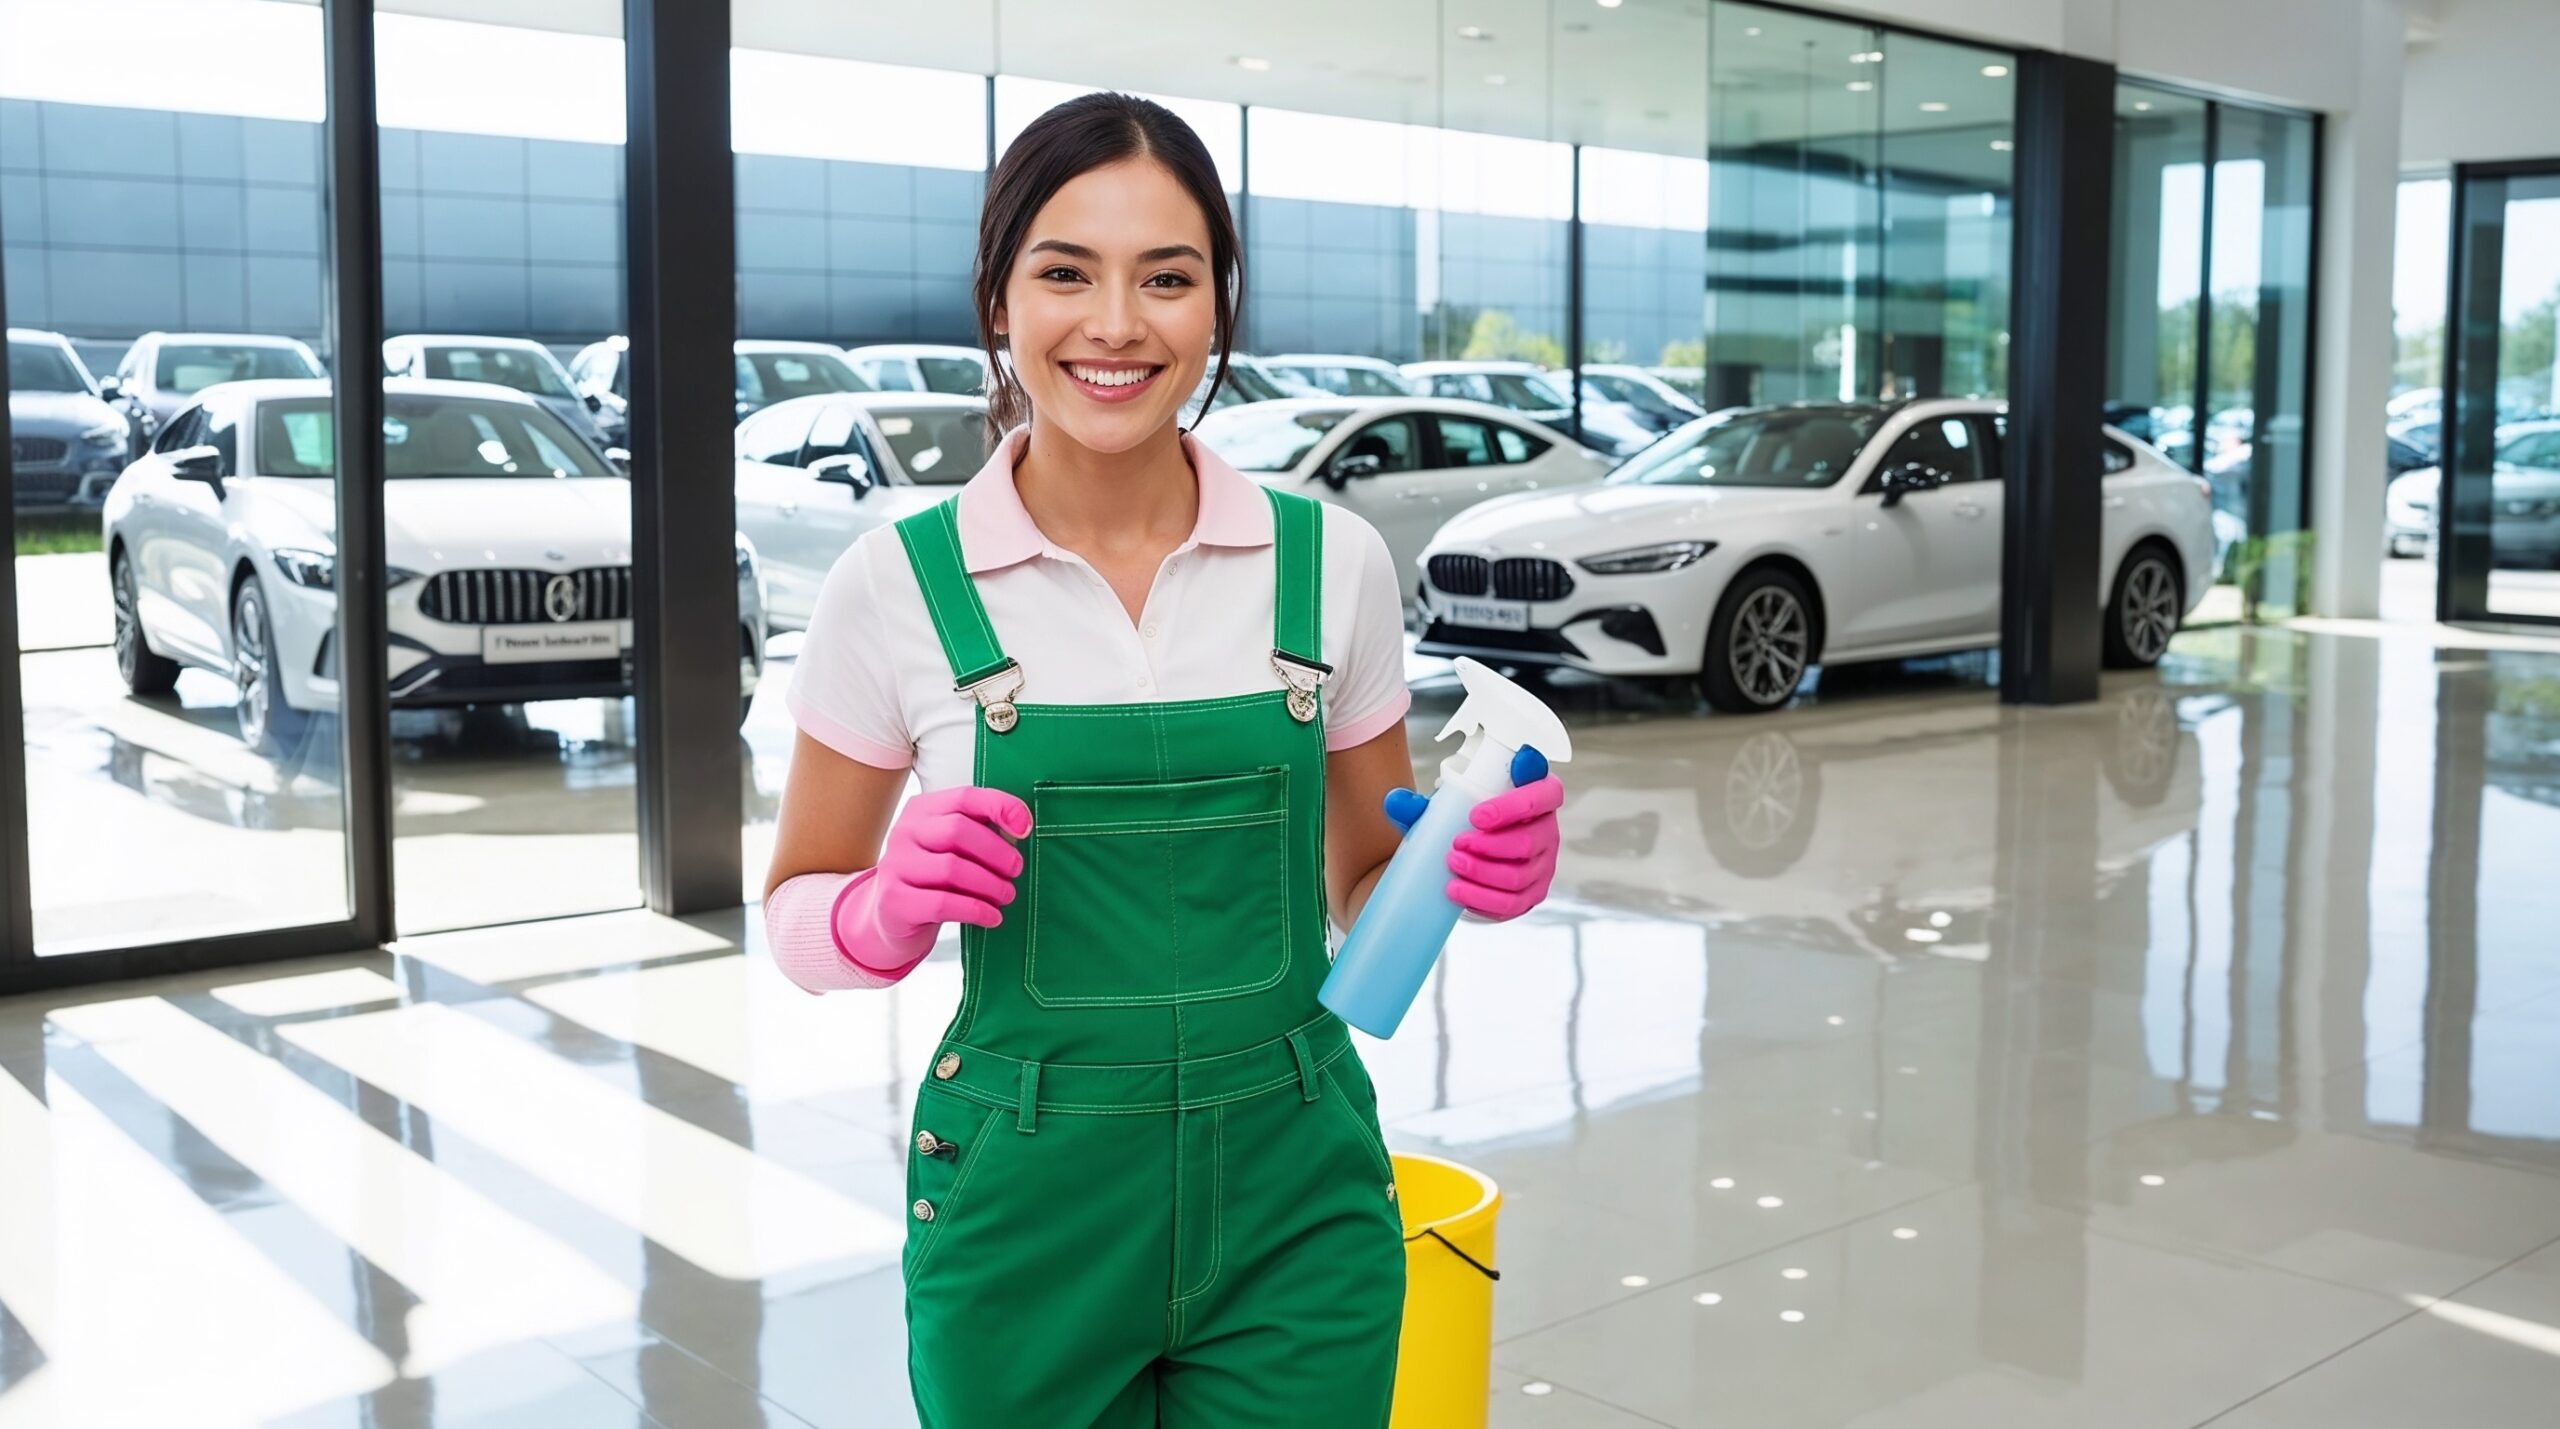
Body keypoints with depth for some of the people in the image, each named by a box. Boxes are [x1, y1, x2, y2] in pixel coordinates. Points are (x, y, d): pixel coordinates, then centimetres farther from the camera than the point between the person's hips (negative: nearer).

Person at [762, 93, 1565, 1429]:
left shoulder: (1332, 561, -2)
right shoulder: (896, 585, -7)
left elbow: (1365, 889, 9)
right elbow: (797, 908, 3)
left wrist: (1473, 870, -13)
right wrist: (889, 913, -19)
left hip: (1296, 1203, 1)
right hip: (1025, 1215, -1)